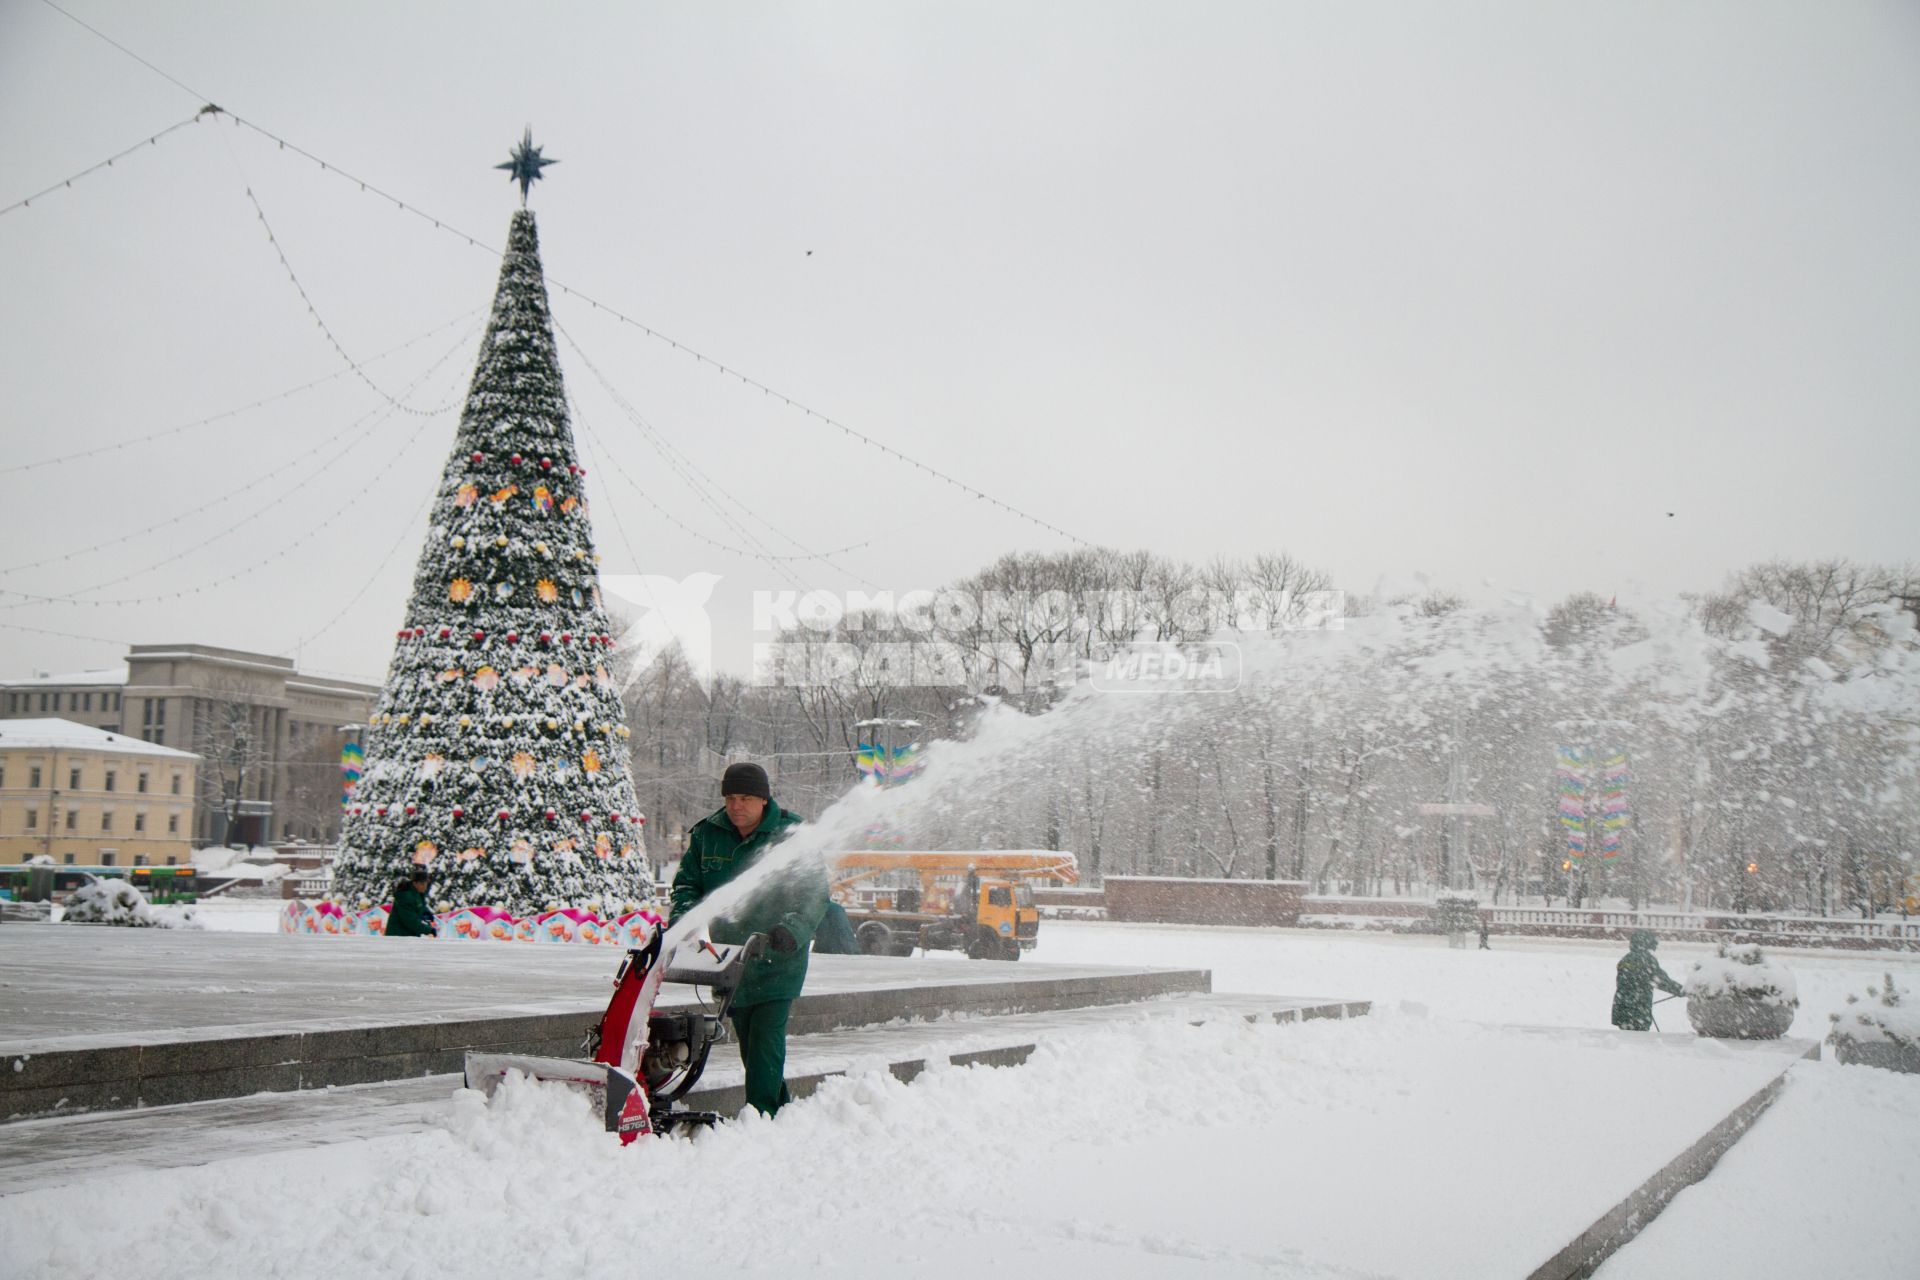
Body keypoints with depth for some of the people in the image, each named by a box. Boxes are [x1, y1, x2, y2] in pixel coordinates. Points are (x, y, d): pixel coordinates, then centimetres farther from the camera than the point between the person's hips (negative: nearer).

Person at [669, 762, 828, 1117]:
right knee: (748, 1044, 12)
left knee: (766, 1039, -12)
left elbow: (815, 894, -8)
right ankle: (782, 1108, 26)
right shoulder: (706, 834, 4)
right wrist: (685, 918, -12)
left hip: (776, 960, -4)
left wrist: (793, 931, -26)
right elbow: (687, 883, 9)